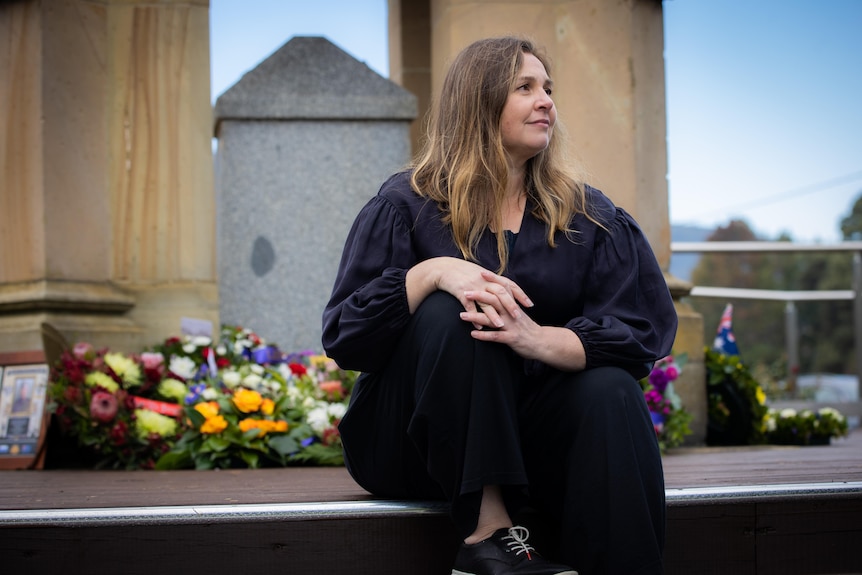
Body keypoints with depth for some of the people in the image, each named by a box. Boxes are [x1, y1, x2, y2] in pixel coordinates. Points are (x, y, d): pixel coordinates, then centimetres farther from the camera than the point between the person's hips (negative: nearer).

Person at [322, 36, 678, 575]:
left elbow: (646, 328, -7)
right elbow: (343, 338, -9)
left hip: (529, 436, 2)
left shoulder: (588, 216, 7)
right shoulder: (407, 204, 0)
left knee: (611, 394, -29)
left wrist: (540, 339, -26)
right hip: (413, 444, -1)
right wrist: (430, 274, -27)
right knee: (450, 313, -29)